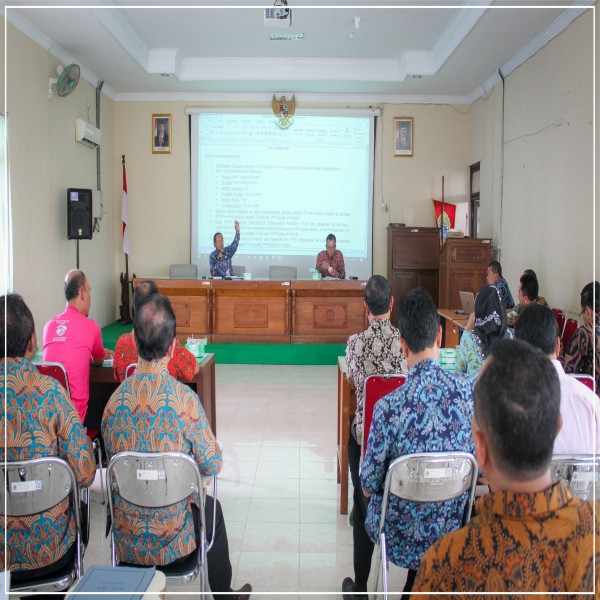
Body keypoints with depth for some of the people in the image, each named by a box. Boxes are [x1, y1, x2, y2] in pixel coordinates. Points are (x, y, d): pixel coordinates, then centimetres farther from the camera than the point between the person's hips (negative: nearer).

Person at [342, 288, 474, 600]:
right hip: (451, 530, 3)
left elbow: (368, 485, -15)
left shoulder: (389, 406, -27)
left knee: (364, 503, 30)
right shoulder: (470, 391, -17)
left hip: (399, 538, -2)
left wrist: (369, 484, 7)